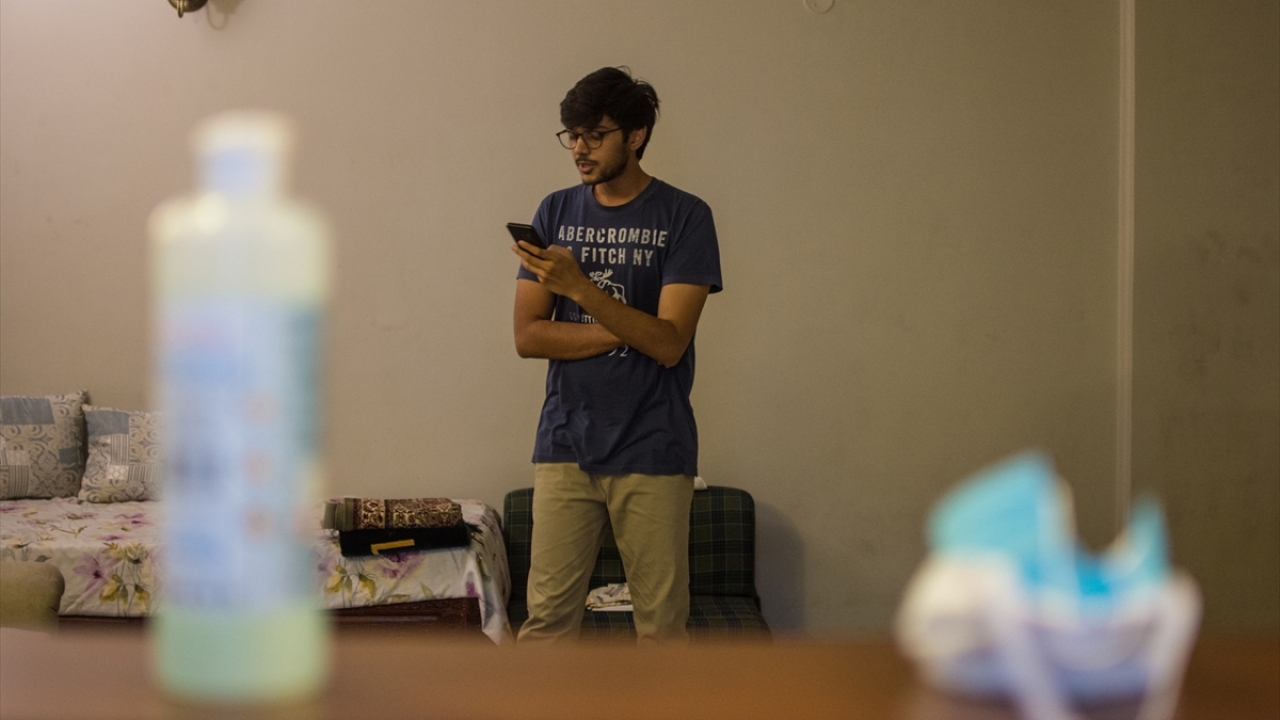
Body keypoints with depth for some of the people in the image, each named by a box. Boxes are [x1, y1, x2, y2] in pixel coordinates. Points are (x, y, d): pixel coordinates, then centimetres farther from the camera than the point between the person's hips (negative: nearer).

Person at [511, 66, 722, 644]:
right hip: (565, 445, 3)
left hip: (652, 451, -2)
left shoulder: (684, 217, -3)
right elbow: (528, 336, 1)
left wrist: (579, 285, -24)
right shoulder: (555, 212, 8)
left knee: (662, 625, 4)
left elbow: (668, 343, -13)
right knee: (547, 620, 4)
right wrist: (627, 331, -10)